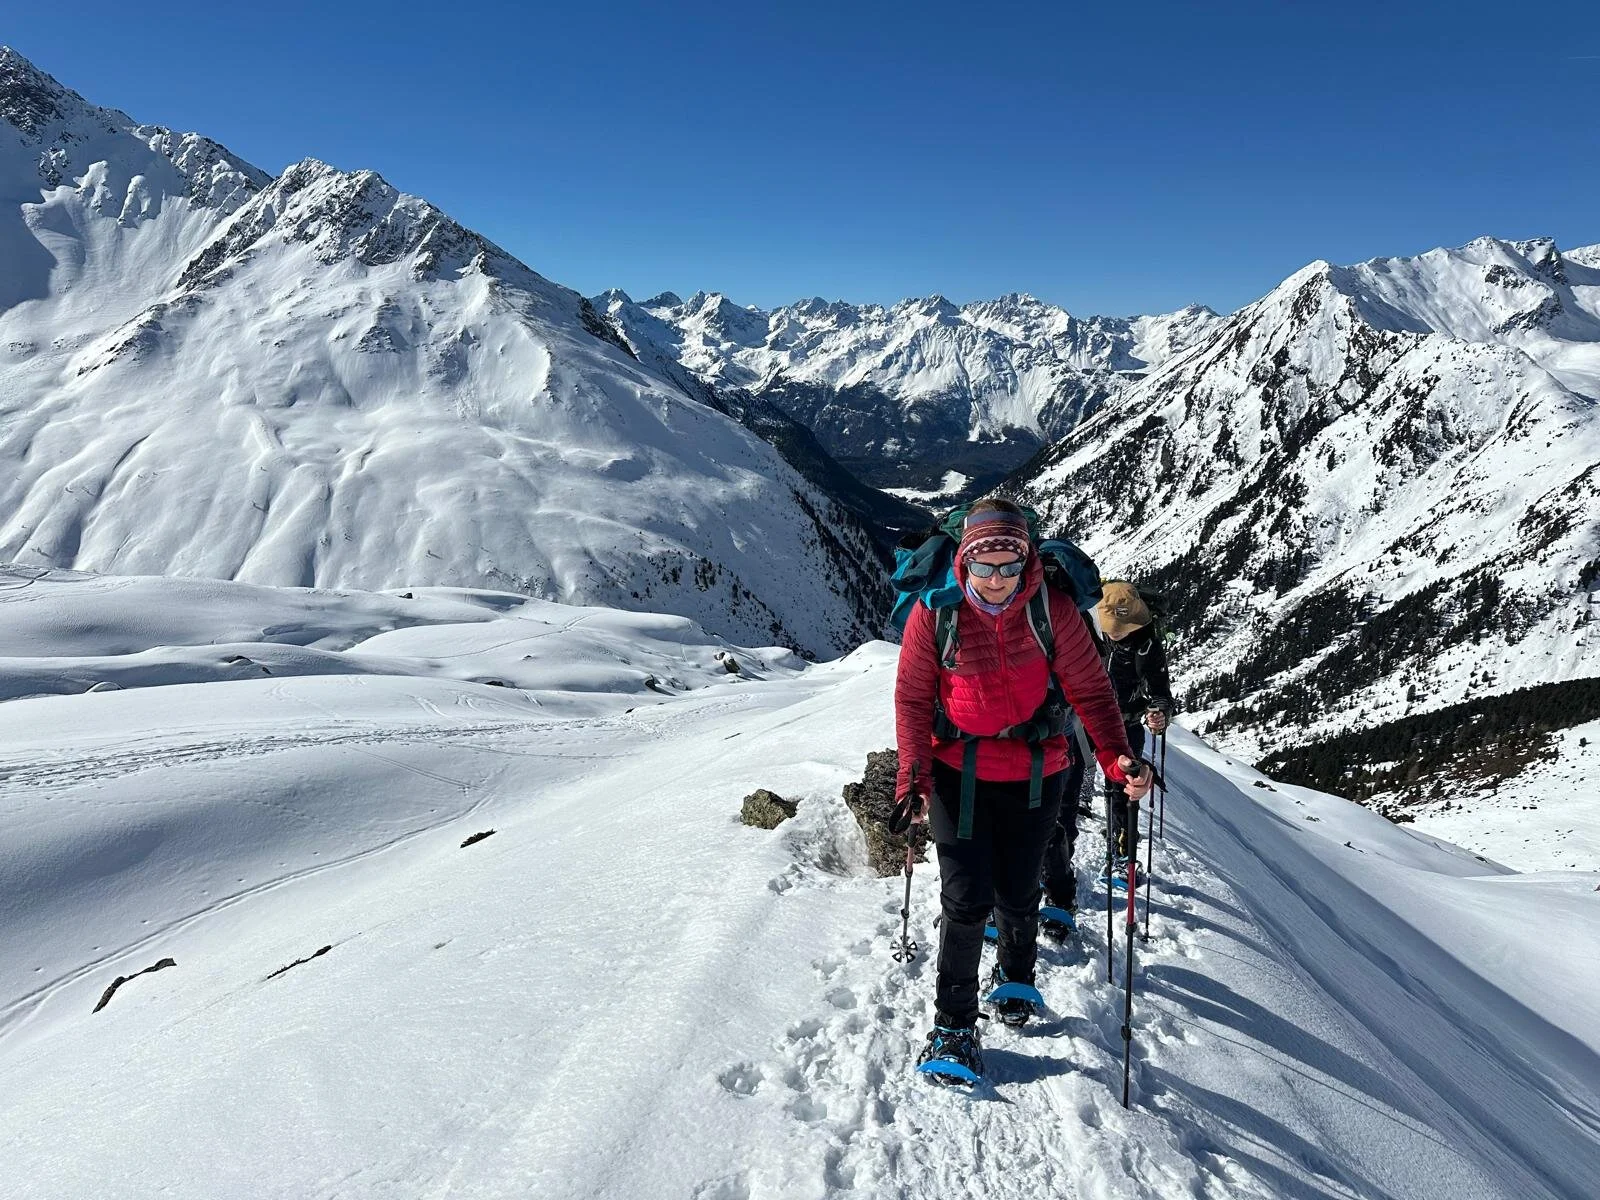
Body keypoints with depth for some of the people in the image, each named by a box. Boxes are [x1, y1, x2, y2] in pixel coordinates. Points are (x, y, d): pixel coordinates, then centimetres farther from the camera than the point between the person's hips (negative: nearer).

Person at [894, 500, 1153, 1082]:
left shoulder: (1053, 610, -12)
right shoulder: (935, 612, -13)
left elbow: (1090, 690, -5)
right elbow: (912, 697, -4)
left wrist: (1117, 757, -19)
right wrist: (914, 776, -9)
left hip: (1035, 775, 1)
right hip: (958, 771, -1)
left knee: (1016, 893, 13)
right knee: (966, 898, -5)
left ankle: (1017, 977, 45)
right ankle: (954, 1023, 14)